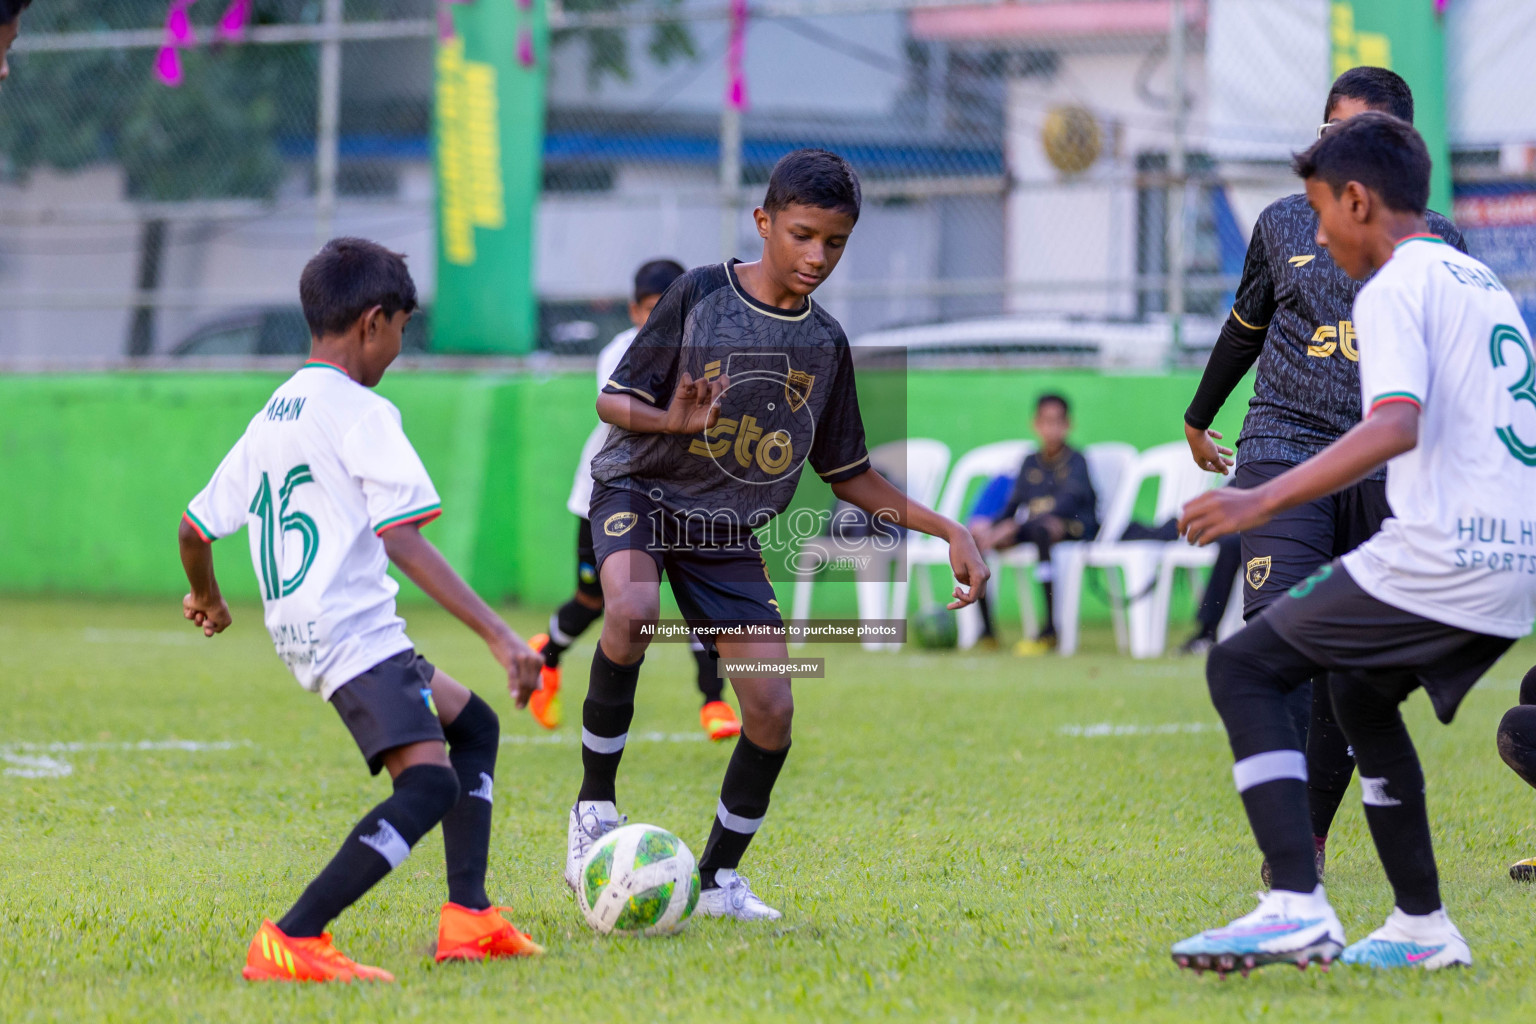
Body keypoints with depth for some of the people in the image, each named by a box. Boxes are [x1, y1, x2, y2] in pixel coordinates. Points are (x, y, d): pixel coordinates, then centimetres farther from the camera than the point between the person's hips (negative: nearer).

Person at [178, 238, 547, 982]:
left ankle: (468, 917, 14)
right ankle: (288, 943, -30)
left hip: (299, 635, 10)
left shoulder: (270, 418, 16)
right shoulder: (360, 413, -9)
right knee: (430, 784, -23)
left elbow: (194, 529, 20)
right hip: (353, 631, -10)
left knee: (472, 725, 23)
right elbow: (402, 540, -19)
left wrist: (206, 599, 42)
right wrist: (498, 636, -23)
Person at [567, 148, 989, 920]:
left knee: (772, 712, -7)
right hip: (642, 491, -4)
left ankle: (718, 877, 14)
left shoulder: (825, 342, 3)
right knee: (632, 610, -36)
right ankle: (594, 803, -19)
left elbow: (847, 473, 12)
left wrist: (946, 530, 3)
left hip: (730, 534, 4)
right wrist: (670, 420, -30)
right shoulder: (701, 293, -10)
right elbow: (613, 400, -7)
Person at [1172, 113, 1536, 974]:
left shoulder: (1396, 289, -8)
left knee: (1244, 668, -2)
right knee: (1361, 690, 29)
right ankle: (1423, 927, 27)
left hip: (1441, 560, -9)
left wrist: (1264, 501, -27)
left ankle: (1298, 906, -17)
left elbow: (1395, 427, -24)